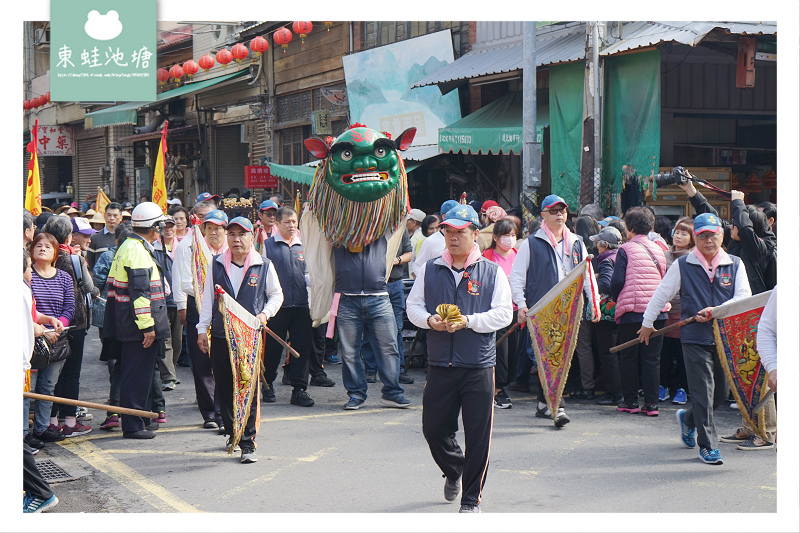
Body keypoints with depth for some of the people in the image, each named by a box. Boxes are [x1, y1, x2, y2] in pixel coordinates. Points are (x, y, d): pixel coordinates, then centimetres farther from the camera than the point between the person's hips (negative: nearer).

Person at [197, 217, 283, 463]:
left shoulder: (264, 266, 3)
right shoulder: (216, 264, 9)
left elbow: (276, 295, 14)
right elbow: (207, 298, 13)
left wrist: (265, 314, -3)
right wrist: (202, 329, 9)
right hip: (220, 335, 3)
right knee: (223, 388, 6)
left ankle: (247, 442, -3)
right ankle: (232, 433, 24)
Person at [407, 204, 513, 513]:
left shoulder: (492, 272, 2)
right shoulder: (430, 270, 10)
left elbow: (504, 313, -3)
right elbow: (413, 306, 11)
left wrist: (469, 321, -16)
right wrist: (430, 320, -10)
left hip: (479, 366, -2)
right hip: (439, 364, 3)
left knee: (478, 435, -1)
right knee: (433, 429, 7)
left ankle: (471, 499, 14)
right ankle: (453, 471, 39)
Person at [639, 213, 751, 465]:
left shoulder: (734, 264, 7)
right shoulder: (682, 265, 2)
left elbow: (744, 297, 1)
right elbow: (662, 293, 10)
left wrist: (717, 311, -13)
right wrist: (647, 322, 14)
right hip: (695, 337, -3)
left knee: (722, 391, 9)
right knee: (703, 391, -5)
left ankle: (688, 417, 37)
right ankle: (707, 446, 3)